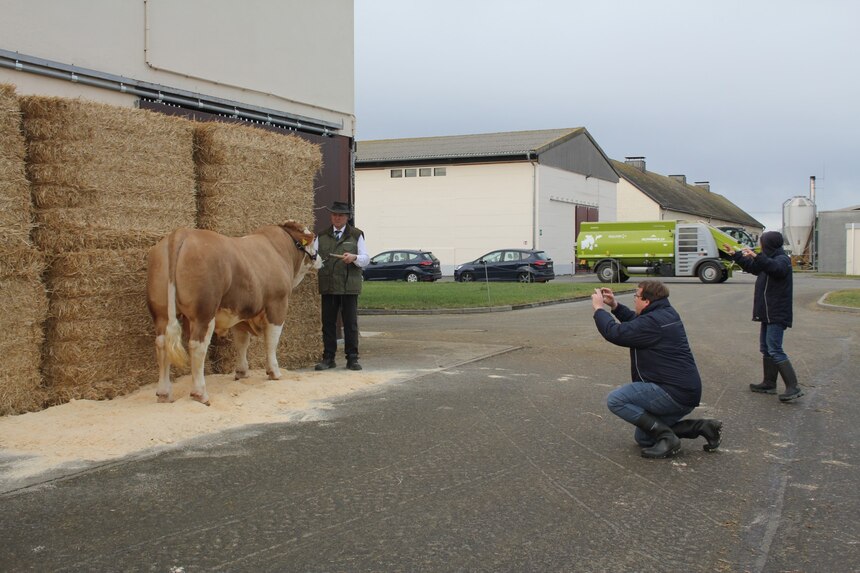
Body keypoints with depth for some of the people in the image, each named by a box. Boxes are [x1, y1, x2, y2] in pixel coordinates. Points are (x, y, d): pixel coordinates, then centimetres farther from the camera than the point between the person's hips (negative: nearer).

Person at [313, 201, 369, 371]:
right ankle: (328, 358, 9)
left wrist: (354, 257, -18)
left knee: (350, 323, -1)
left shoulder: (356, 235, 8)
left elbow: (365, 259, 3)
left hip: (349, 286, -2)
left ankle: (352, 359, 5)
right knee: (328, 323, 3)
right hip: (327, 286, 2)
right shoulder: (322, 236, 14)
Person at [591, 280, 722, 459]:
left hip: (674, 393, -11)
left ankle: (666, 437, -13)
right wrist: (614, 305, 19)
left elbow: (615, 333, -20)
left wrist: (599, 308, -5)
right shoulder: (666, 313, 12)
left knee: (615, 400, -14)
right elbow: (635, 322, 29)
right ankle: (703, 427, 12)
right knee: (643, 437, 19)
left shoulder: (653, 322, -20)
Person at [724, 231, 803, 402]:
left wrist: (756, 256, -51)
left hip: (777, 315, -10)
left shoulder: (782, 260, -14)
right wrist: (735, 255, 34)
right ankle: (769, 384, 22)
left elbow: (775, 268, -38)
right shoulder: (769, 260, 17)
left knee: (775, 350, -14)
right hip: (769, 314, 11)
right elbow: (752, 266, 34)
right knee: (766, 349, 14)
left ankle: (793, 387, -15)